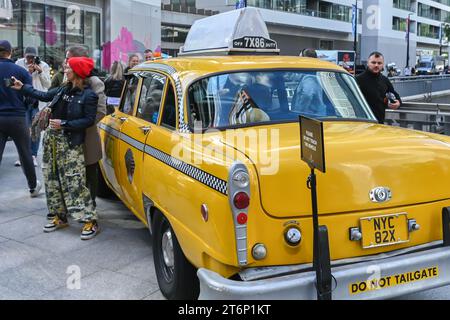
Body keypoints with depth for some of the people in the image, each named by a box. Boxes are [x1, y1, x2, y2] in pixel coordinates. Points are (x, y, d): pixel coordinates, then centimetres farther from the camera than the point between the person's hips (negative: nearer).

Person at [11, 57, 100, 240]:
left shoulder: (89, 95, -12)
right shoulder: (64, 90, 10)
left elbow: (89, 120, -14)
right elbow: (44, 96, 23)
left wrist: (64, 124, -17)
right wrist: (22, 88, 25)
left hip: (71, 144, -8)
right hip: (52, 140, 8)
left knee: (75, 182, -11)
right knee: (53, 180, 12)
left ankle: (90, 221, -4)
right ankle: (60, 217, 26)